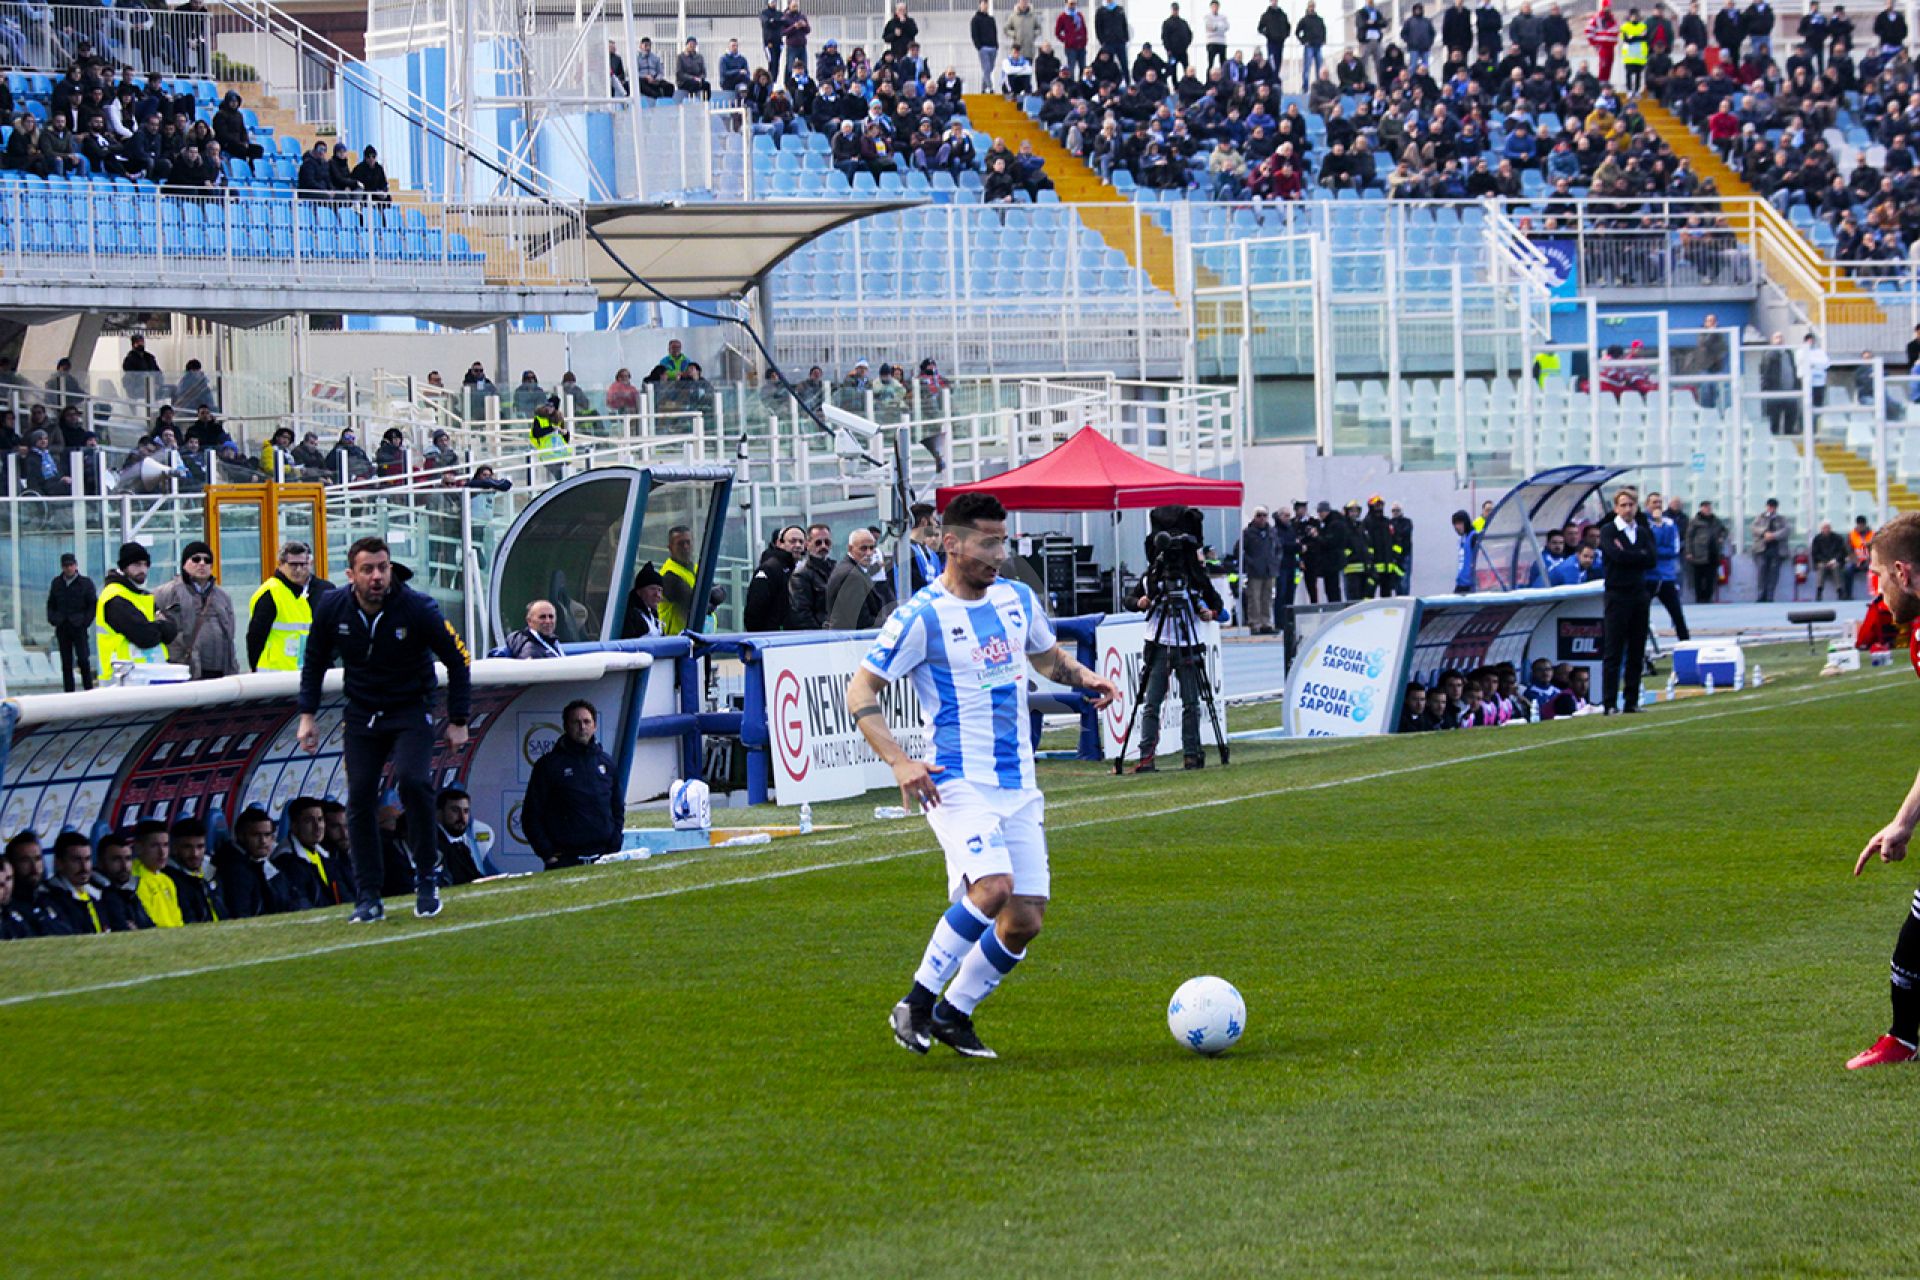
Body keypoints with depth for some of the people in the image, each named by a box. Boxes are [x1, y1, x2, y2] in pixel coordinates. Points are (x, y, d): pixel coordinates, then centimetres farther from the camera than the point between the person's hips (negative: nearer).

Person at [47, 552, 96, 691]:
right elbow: (50, 604, 20)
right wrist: (52, 619, 4)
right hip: (62, 628, 4)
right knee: (66, 663, 4)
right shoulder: (57, 583, 13)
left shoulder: (86, 583, 1)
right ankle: (69, 693, 6)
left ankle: (88, 689, -1)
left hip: (79, 627, -4)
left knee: (83, 660, -11)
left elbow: (93, 604, 1)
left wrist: (85, 621, -8)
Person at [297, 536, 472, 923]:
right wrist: (308, 714, 3)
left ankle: (427, 877, -10)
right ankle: (368, 899, 1)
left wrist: (458, 721, -5)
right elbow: (314, 662, 10)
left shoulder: (417, 609, -19)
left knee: (413, 780, -25)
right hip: (362, 713, 3)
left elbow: (458, 660, -6)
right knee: (360, 798, -6)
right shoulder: (332, 609, -10)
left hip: (411, 710, -3)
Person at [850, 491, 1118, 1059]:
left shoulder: (1017, 599, 10)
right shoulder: (922, 617, -10)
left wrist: (1083, 678, 6)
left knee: (1026, 918, 0)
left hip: (1018, 786, 7)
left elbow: (1047, 655, 29)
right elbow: (860, 692, -8)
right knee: (993, 887, -27)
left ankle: (954, 1014, 18)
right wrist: (899, 762, -20)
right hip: (959, 783, -7)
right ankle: (917, 1001, -13)